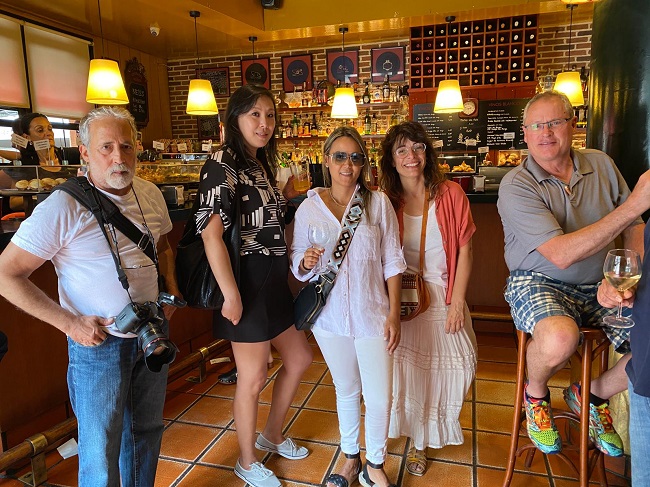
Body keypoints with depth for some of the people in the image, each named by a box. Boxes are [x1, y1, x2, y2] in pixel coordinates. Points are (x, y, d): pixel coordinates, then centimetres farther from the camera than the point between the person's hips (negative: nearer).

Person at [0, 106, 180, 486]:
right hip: (98, 342, -5)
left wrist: (173, 289, 3)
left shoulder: (151, 195, 0)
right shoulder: (63, 207, -18)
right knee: (101, 449, 9)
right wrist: (69, 322, -18)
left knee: (148, 428, 22)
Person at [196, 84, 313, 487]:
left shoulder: (263, 163, 11)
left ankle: (272, 435, 43)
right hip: (247, 280, -9)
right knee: (253, 379, 7)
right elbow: (212, 233, -23)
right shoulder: (222, 164, -15)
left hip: (274, 279, 9)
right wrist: (230, 294, -23)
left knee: (300, 358, 20)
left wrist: (288, 197, 7)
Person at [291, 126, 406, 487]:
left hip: (371, 315, -1)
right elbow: (298, 266, 4)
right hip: (329, 316, 1)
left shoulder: (378, 203, -5)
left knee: (379, 400, 5)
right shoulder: (308, 208, -2)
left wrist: (394, 313, -5)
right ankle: (350, 458, 43)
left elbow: (392, 262, -2)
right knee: (346, 392, 19)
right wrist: (306, 262, -19)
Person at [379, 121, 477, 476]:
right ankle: (418, 442, 32)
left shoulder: (450, 194, -6)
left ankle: (431, 432, 37)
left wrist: (457, 302, -8)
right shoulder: (386, 202, -4)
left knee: (444, 371, 8)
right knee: (405, 370, 5)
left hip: (443, 298, 0)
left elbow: (465, 250, -5)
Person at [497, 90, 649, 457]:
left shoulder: (601, 164, 4)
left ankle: (593, 396, 16)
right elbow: (561, 255, -25)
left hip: (600, 286, 6)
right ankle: (536, 394, 2)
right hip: (539, 285, -6)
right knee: (560, 338, -36)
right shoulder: (516, 186, -15)